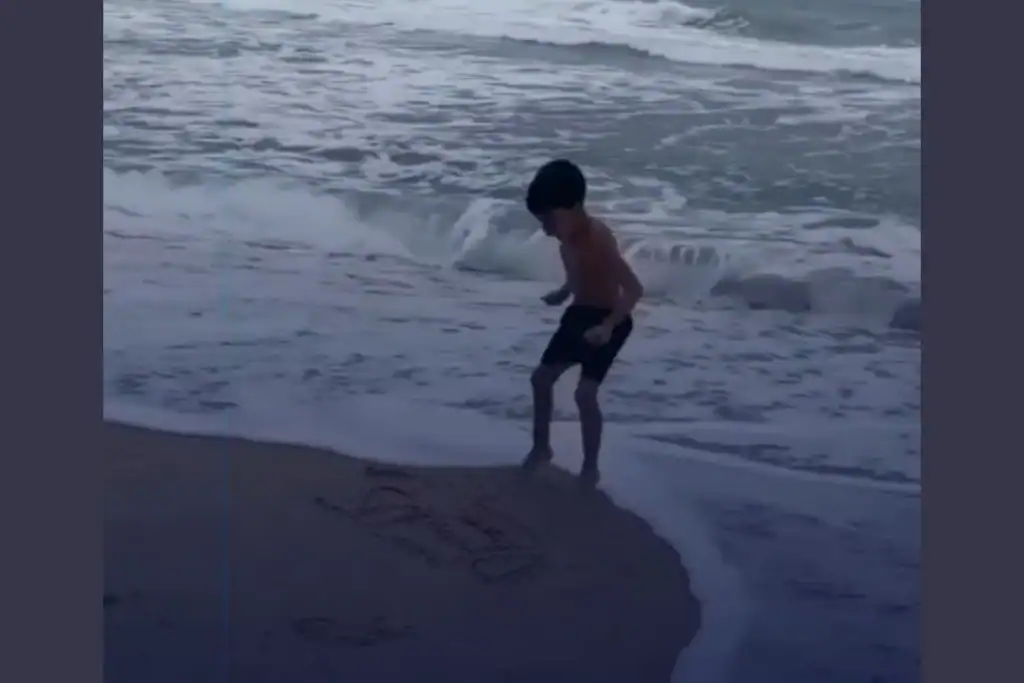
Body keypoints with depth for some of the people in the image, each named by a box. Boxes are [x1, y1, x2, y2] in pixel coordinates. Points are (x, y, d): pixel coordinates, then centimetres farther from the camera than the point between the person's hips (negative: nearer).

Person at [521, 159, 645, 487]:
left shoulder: (596, 238, -28)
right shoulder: (568, 236, -3)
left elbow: (634, 289, -32)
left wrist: (608, 325, -39)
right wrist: (563, 293, 10)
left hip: (608, 320, -9)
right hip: (578, 313, 9)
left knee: (585, 393, -16)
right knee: (541, 378, 10)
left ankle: (590, 468, 0)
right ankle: (541, 448, 28)